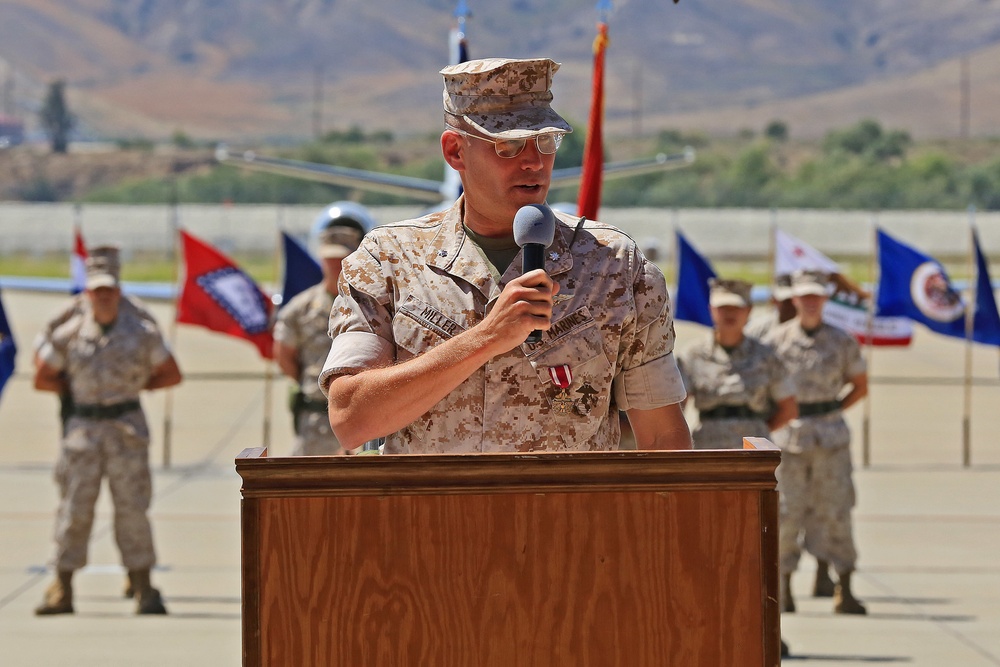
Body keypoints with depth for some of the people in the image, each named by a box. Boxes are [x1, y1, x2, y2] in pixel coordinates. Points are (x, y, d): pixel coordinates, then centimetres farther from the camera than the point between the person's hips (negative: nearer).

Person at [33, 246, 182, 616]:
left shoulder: (142, 332, 2)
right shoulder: (68, 333, 3)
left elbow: (172, 374, 10)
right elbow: (42, 378, 12)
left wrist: (135, 386, 4)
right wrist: (76, 390, 7)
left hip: (127, 429, -1)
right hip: (83, 427, 1)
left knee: (132, 507, -3)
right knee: (74, 507, 0)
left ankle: (144, 590, 1)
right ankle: (62, 590, 6)